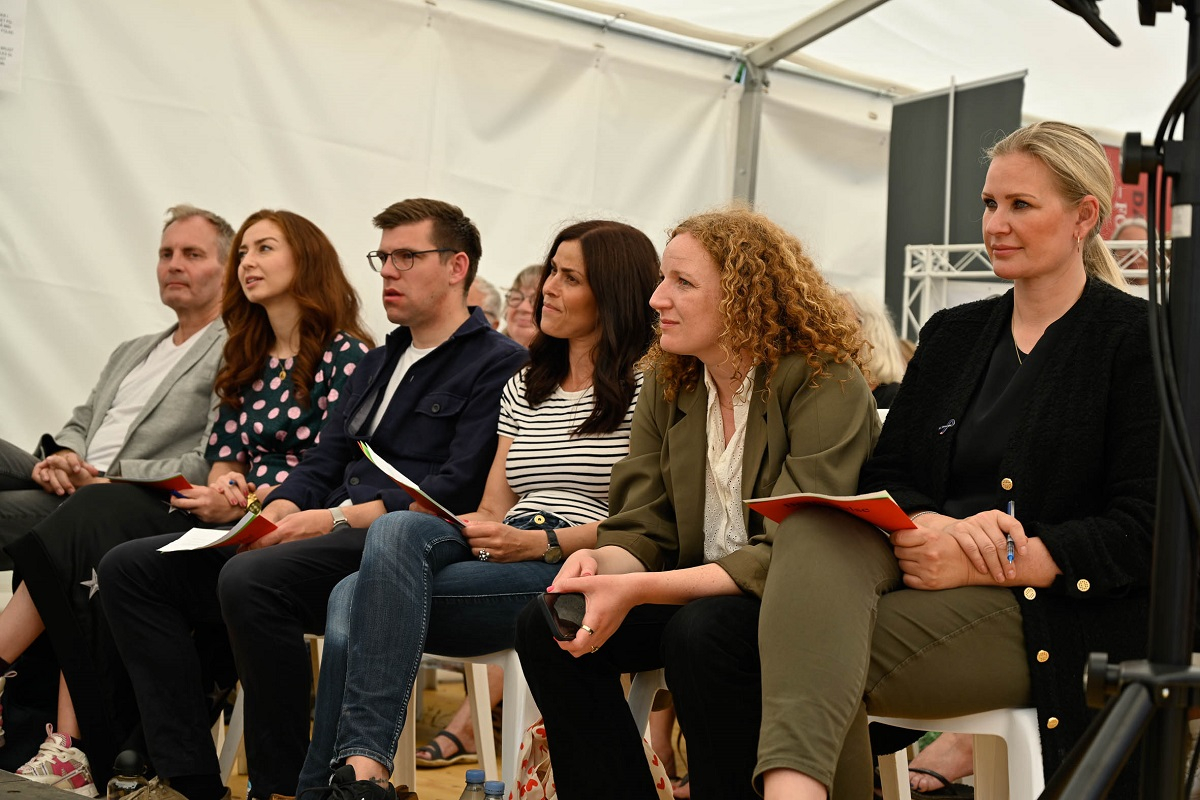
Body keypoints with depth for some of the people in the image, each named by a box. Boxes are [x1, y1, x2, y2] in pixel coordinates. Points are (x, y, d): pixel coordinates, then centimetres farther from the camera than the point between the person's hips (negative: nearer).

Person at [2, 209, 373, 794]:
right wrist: (220, 491, -6)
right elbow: (227, 456, 18)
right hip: (231, 518, 7)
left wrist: (246, 503, -17)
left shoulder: (343, 354, -1)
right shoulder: (249, 361, 23)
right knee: (96, 512, -19)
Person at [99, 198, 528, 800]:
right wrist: (278, 511, -2)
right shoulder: (378, 363, 27)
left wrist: (337, 518, -17)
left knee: (252, 580, -36)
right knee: (130, 568, -5)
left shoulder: (497, 365, -2)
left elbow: (456, 493, -13)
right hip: (327, 536, 9)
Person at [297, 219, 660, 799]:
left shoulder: (647, 387, 2)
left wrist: (541, 542, -17)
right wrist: (461, 526, -4)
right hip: (506, 565, 6)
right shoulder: (524, 387, 24)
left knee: (360, 599, -27)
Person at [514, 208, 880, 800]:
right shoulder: (666, 385, 6)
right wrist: (598, 565, -22)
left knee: (699, 633, -36)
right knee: (544, 624, -14)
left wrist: (640, 590, -31)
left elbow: (794, 556, -23)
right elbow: (641, 530, 4)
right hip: (700, 593, 7)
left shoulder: (826, 383, -16)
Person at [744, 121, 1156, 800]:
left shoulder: (1137, 338, 1)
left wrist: (976, 563, -17)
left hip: (1050, 612, -5)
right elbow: (885, 476, 11)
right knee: (818, 530, -32)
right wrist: (939, 529, -14)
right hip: (932, 566, 5)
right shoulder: (952, 334, 20)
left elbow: (1141, 528, -8)